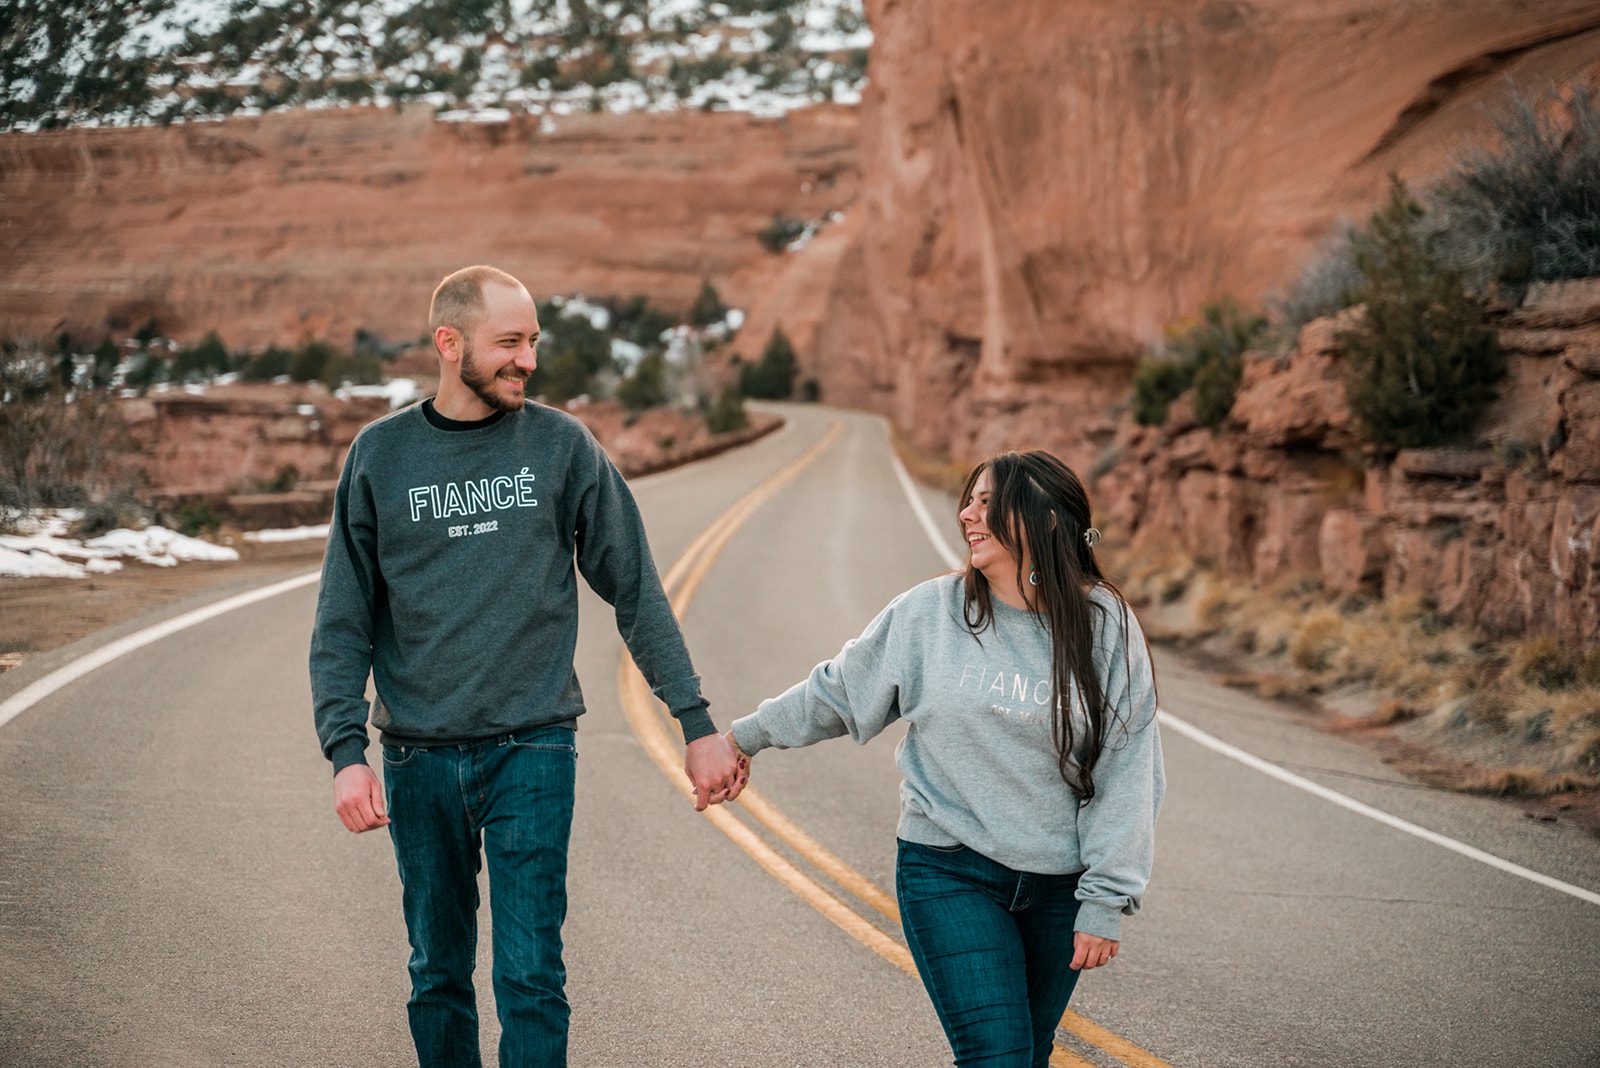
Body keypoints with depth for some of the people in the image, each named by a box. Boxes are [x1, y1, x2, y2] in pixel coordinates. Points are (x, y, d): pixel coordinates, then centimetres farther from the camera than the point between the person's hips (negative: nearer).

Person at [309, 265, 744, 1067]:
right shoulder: (379, 455, 2)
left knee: (531, 978, -4)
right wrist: (345, 751, -8)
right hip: (419, 759, 2)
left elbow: (636, 591, 4)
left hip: (533, 750, -1)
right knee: (437, 978, 12)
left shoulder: (562, 445, 1)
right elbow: (343, 623, 3)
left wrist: (697, 724, 0)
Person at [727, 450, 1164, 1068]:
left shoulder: (1105, 627, -3)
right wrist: (748, 735, 20)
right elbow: (838, 691, 11)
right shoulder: (930, 611, -3)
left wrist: (1106, 900, -4)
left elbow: (1125, 772, -2)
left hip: (1058, 886, 2)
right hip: (949, 875, -1)